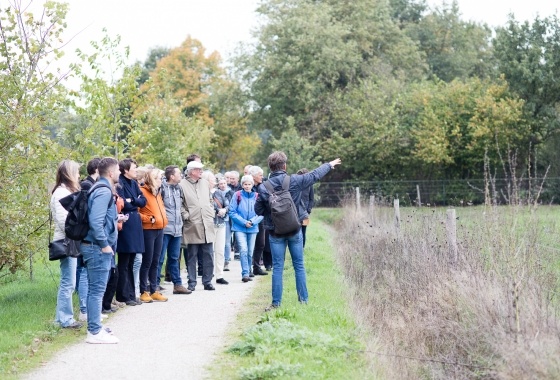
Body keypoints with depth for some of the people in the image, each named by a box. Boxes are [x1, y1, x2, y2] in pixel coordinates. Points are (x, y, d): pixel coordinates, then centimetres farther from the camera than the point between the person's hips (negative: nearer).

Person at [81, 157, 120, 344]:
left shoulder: (100, 189, 15)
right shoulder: (104, 191, -16)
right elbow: (95, 221, -25)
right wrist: (104, 244, -20)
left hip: (95, 246, 10)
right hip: (98, 248, -10)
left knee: (95, 289, 15)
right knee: (97, 290, -7)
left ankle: (94, 327, 22)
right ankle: (95, 332, -4)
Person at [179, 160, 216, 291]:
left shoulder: (205, 183, 13)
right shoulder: (182, 185, -5)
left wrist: (211, 213, 11)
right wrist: (186, 215, -12)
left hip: (207, 225, 5)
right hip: (192, 226, -5)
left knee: (208, 255, 5)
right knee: (191, 256, 2)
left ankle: (207, 281, 13)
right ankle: (192, 283, 10)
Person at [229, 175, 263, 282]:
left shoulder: (256, 197, 2)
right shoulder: (237, 195, -3)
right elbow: (232, 212, -4)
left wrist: (252, 221, -13)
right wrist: (244, 222, -12)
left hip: (253, 228, 3)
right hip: (239, 228, -2)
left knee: (250, 252, 7)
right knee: (243, 250, -16)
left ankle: (247, 272, 22)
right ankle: (245, 274, -14)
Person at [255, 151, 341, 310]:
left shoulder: (263, 187, -10)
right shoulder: (294, 181, -11)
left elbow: (258, 210, -3)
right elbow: (315, 175, 4)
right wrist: (329, 165, 20)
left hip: (275, 232, 0)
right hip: (294, 231, 0)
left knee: (277, 267, 5)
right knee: (299, 266, 11)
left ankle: (276, 303, 5)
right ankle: (303, 299, 16)